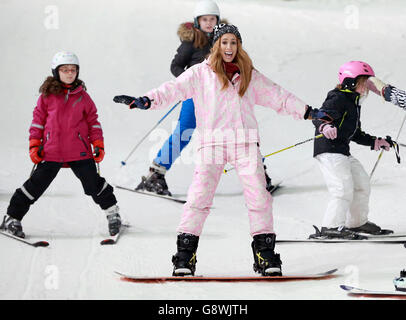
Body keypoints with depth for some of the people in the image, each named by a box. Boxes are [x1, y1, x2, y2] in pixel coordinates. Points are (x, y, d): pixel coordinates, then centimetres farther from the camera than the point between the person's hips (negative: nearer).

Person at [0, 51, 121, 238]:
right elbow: (38, 119, 8)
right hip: (52, 151, -1)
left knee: (93, 182, -3)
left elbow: (93, 121, 13)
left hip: (79, 150, 1)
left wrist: (98, 145, 6)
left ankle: (112, 213, 18)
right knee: (37, 183, -3)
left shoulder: (82, 96, 7)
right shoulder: (47, 95, 3)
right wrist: (34, 145, 2)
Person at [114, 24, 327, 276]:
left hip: (245, 142, 2)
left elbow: (278, 96, 23)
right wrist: (146, 101, -18)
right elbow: (174, 89, -3)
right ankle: (185, 254, -5)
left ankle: (266, 254, 3)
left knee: (258, 196, -6)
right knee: (199, 196, -12)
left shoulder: (250, 76, 16)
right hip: (212, 143, -2)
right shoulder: (200, 73, 8)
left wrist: (307, 111, 21)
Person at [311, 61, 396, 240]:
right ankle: (331, 227, -18)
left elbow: (356, 134, 29)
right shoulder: (338, 99, -11)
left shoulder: (354, 104, 21)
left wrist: (376, 142, 27)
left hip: (343, 153, 11)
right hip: (329, 150, -11)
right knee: (343, 188, -18)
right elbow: (319, 116, -25)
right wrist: (325, 126, -47)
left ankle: (357, 222, 31)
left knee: (362, 184, 17)